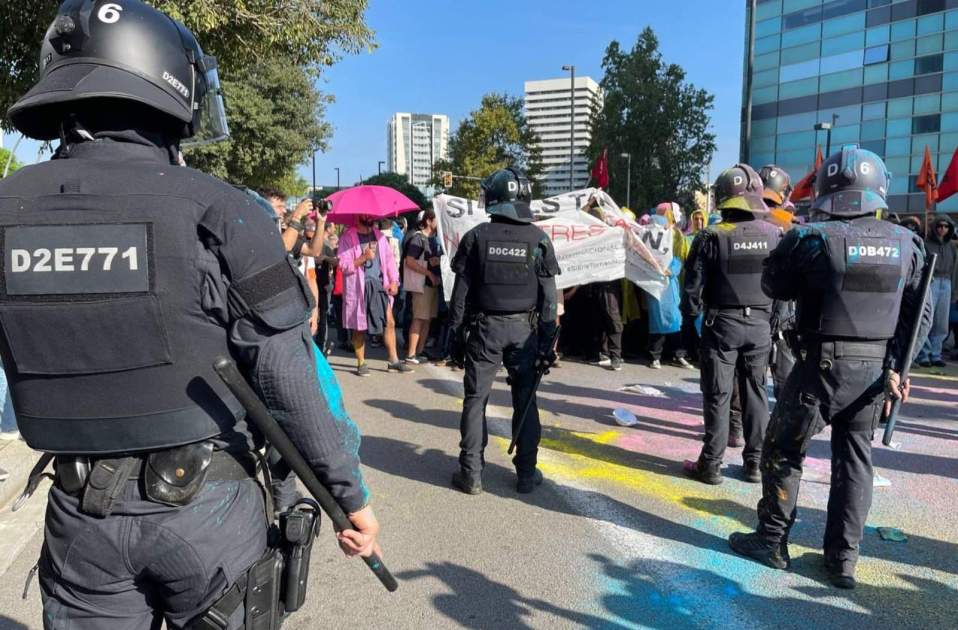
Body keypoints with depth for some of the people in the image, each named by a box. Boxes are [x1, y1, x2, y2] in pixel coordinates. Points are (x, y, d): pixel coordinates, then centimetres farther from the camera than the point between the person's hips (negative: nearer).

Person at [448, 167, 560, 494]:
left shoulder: (477, 236, -4)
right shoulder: (538, 239, -1)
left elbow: (461, 290, -4)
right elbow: (548, 296, -2)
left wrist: (458, 332, 4)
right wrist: (547, 340, 3)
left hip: (485, 327, -1)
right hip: (524, 329, 1)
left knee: (475, 399, 7)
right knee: (525, 401, 11)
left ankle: (471, 474, 10)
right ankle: (526, 473, 17)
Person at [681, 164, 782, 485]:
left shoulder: (712, 237, -12)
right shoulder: (775, 235, -1)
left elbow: (693, 283, -9)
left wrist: (693, 312, 8)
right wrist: (776, 318, 16)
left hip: (722, 323, -3)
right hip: (760, 324, 3)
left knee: (717, 395, 4)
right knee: (755, 392, 13)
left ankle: (711, 464, 10)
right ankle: (755, 461, 21)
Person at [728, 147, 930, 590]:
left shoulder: (813, 238, -14)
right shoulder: (906, 243, 2)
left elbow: (774, 286, 1)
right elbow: (918, 315, 4)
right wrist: (896, 365, 7)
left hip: (824, 365, -5)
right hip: (876, 368, 5)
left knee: (784, 449, 11)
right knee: (854, 459, 14)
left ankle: (772, 541, 21)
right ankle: (843, 559, 21)